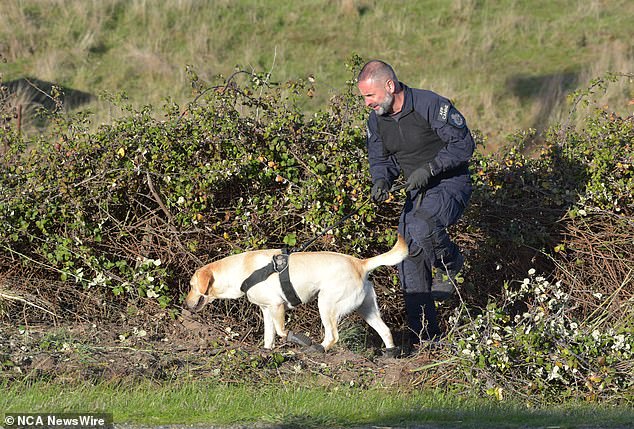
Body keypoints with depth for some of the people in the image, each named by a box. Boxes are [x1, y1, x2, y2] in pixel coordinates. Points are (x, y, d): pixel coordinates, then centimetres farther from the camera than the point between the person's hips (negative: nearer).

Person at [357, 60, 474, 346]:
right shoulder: (377, 120, 1)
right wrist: (381, 181, -11)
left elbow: (463, 144, -18)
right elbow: (380, 159, 12)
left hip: (450, 184, -7)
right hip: (417, 193, 7)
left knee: (422, 227, -36)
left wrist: (428, 169, -27)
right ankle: (424, 336, 7)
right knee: (410, 260, 0)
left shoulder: (431, 105, -21)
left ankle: (450, 262, -2)